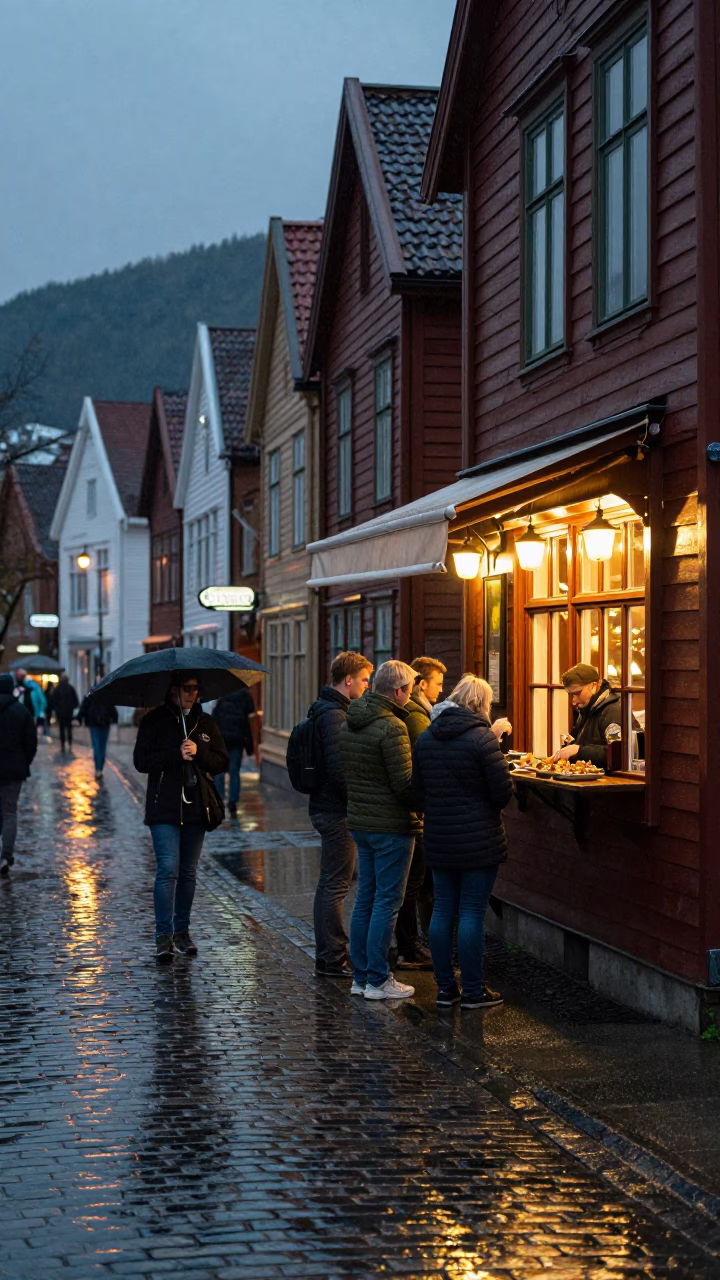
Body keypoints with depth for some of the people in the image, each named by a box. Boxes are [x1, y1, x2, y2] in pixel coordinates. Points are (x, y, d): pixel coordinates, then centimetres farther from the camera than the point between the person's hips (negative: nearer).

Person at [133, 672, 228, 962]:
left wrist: (199, 752, -11)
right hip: (164, 809, -4)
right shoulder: (154, 720, 0)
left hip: (196, 808, 4)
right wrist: (177, 754, -17)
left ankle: (182, 931, 20)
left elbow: (222, 762, 8)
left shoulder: (205, 722, 11)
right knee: (168, 869, -12)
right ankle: (163, 935, -8)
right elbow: (141, 761, -7)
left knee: (188, 872, 10)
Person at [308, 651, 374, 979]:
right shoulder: (335, 715, -18)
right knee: (335, 885, -5)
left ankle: (329, 954, 25)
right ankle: (332, 960, 0)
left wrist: (353, 802, 18)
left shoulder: (327, 711, 15)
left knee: (330, 884, 17)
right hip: (337, 811, -11)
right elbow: (337, 768, -25)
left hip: (325, 807, 11)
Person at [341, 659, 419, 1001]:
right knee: (387, 902, -1)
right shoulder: (391, 727, -19)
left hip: (360, 821, 8)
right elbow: (405, 784, -19)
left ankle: (360, 976, 19)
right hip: (391, 825, -8)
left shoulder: (349, 723, 8)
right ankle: (377, 981, 3)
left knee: (365, 898, 14)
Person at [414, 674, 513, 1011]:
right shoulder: (481, 738, -15)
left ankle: (445, 987, 16)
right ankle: (472, 991, 6)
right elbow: (503, 792, -13)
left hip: (438, 840, 6)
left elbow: (419, 790, 12)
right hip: (478, 840, -6)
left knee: (443, 910, 11)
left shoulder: (425, 738, 6)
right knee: (472, 913, 0)